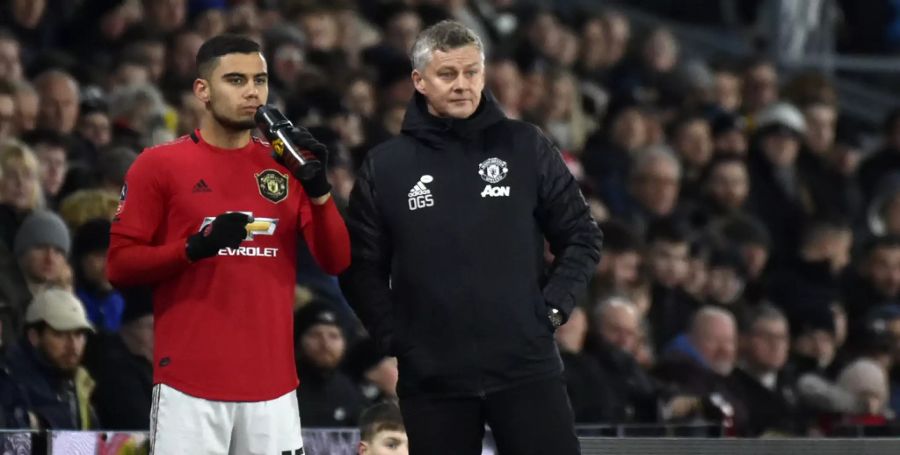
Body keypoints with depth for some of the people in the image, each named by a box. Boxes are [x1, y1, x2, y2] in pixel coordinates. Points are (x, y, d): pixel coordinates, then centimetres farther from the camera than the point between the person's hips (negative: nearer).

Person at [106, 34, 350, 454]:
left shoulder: (287, 166, 11)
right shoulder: (159, 165, 1)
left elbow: (335, 262, 6)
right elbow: (119, 265, -2)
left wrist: (318, 188, -9)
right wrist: (195, 248, -17)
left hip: (273, 385, 3)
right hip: (190, 385, -3)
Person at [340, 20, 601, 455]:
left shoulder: (527, 148, 4)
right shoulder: (385, 166, 4)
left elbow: (581, 236, 8)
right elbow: (361, 266, 7)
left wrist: (553, 307, -3)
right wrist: (394, 335, -3)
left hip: (526, 366, 0)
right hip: (432, 375, 1)